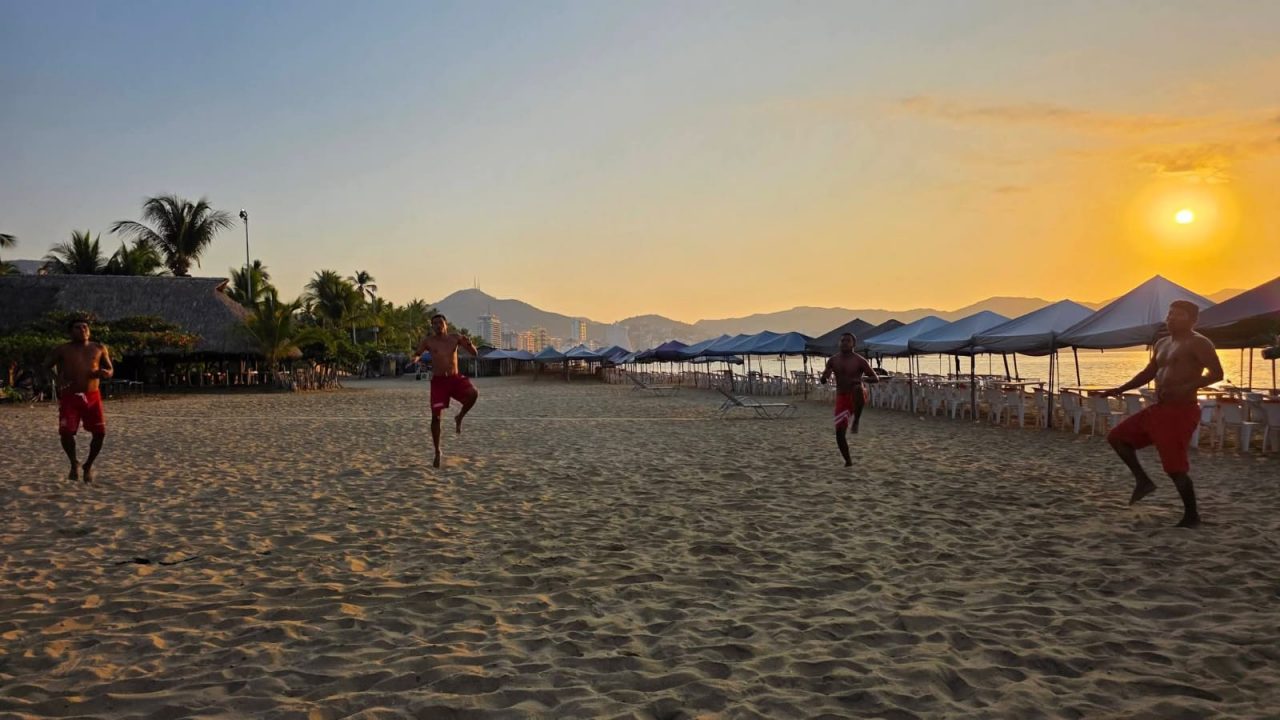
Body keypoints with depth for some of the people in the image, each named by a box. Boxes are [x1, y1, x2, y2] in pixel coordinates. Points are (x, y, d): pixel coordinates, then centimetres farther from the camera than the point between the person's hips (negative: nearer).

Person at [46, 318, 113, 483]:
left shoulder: (99, 349, 11)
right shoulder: (62, 350, 5)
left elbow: (110, 369, 17)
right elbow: (46, 367, 5)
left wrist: (106, 374, -7)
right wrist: (56, 380, -14)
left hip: (92, 397, 2)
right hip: (70, 396, -2)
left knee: (100, 433, -6)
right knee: (66, 432, -12)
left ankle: (88, 466, 17)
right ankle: (74, 465, 15)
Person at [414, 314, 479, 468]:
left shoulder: (455, 338, 3)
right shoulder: (428, 341, -1)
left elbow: (474, 353, 3)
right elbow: (415, 355, -4)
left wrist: (469, 344, -19)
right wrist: (415, 357, -29)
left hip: (455, 378, 1)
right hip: (438, 381, -1)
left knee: (473, 393, -29)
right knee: (436, 417, -3)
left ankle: (459, 418, 0)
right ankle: (437, 452, 13)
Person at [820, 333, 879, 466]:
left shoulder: (859, 361, -6)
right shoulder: (833, 360, 5)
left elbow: (876, 378, -4)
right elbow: (823, 380, 9)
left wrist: (862, 378, -24)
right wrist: (825, 376, -16)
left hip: (857, 397, -4)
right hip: (841, 398, 4)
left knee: (857, 389, -41)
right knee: (839, 432, -4)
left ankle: (856, 421, -25)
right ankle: (848, 460, 16)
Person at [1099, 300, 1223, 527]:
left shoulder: (1197, 343, -10)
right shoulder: (1162, 344, 17)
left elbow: (1216, 373, -18)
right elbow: (1149, 373, 28)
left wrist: (1185, 388, -30)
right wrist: (1120, 389, 22)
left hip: (1181, 411, -9)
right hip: (1159, 409, 9)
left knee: (1176, 468, -9)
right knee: (1117, 437, 9)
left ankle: (1191, 515, 5)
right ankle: (1143, 481, 15)